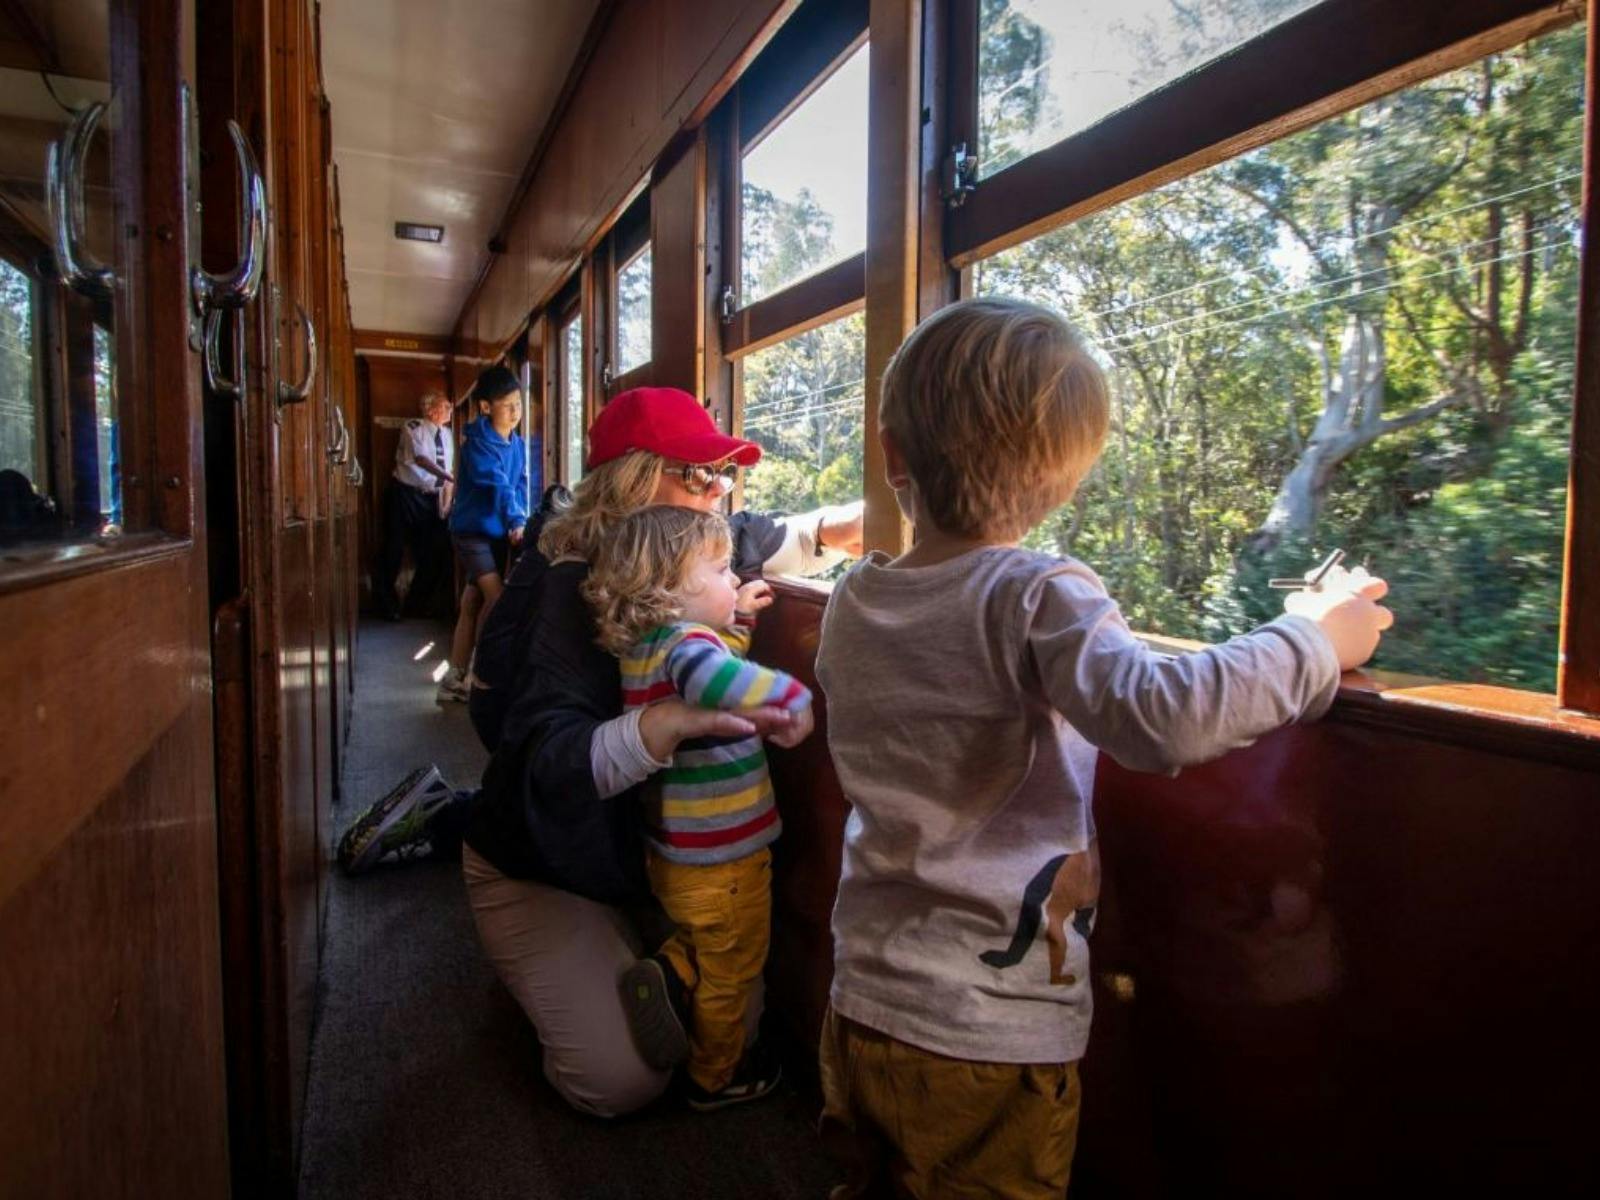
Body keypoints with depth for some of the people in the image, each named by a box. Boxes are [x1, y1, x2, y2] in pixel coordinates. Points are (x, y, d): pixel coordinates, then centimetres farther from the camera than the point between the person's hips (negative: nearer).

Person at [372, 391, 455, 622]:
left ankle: (418, 601, 25)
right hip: (405, 493, -6)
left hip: (431, 497, 6)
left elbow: (448, 468, 9)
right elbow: (421, 458, -26)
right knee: (394, 550, 0)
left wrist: (446, 499, 3)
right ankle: (387, 604, 15)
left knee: (435, 551, 7)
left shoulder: (447, 434, 7)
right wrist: (449, 478, -35)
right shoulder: (413, 428, -12)